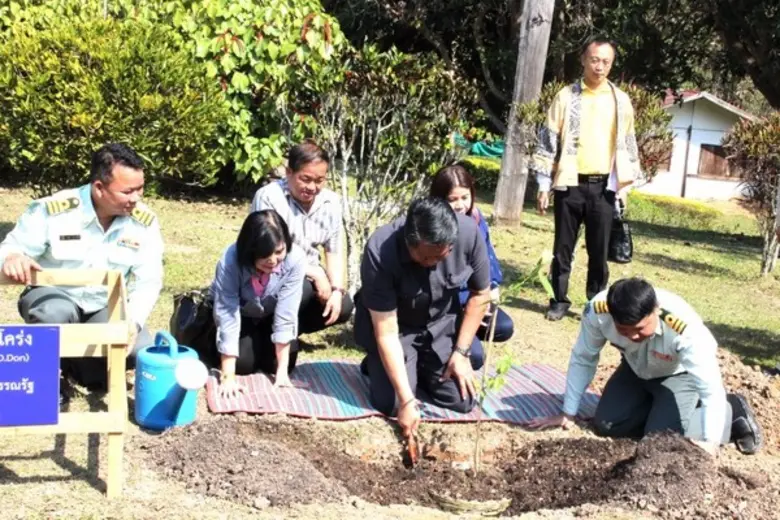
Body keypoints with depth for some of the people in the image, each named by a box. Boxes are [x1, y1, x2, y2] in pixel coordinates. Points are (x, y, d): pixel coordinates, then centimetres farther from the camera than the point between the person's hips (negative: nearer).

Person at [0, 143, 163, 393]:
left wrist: (132, 321, -26)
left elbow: (148, 281, -9)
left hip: (106, 308, 3)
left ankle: (75, 364, 7)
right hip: (54, 295, -3)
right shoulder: (51, 210, -20)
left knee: (140, 348, -22)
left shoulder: (144, 222, -12)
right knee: (55, 314, -39)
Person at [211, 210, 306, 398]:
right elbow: (227, 316, -35)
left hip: (270, 314, 1)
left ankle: (264, 339, 21)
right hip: (240, 313, -1)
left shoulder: (295, 258, -34)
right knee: (244, 363, -17)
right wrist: (228, 377, -37)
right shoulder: (230, 261, -38)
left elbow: (286, 314, -29)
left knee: (280, 362, -13)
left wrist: (282, 370, -29)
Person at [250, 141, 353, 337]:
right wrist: (316, 273, -26)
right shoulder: (269, 197, -21)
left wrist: (337, 290, -18)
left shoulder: (331, 202, -4)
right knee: (302, 290, -35)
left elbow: (334, 252, -1)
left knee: (343, 307, -17)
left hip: (308, 275, 6)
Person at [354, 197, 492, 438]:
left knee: (462, 400, -6)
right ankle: (377, 365, 16)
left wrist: (461, 352, -10)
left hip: (442, 324, 3)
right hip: (396, 327, -3)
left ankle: (422, 367, 23)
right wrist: (407, 400, -32)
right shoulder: (379, 251, -35)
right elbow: (387, 333, -30)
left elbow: (480, 294, -7)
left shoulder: (469, 232, -26)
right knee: (391, 403, -17)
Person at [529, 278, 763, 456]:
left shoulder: (686, 329, -43)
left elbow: (712, 391, -41)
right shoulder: (597, 311, -33)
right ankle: (656, 406, 22)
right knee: (605, 426, -5)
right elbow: (582, 359, -16)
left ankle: (732, 412, 6)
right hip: (636, 369, 4)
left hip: (681, 373, -4)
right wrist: (568, 414, -10)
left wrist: (709, 444, -52)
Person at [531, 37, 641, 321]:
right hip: (570, 184, -1)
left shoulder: (621, 100, 7)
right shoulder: (566, 97, 2)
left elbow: (628, 143, 11)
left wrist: (626, 184, 7)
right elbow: (548, 141, 1)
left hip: (604, 186, 1)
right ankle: (559, 301, 18)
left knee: (599, 251, 5)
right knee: (563, 248, 6)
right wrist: (543, 185, -2)